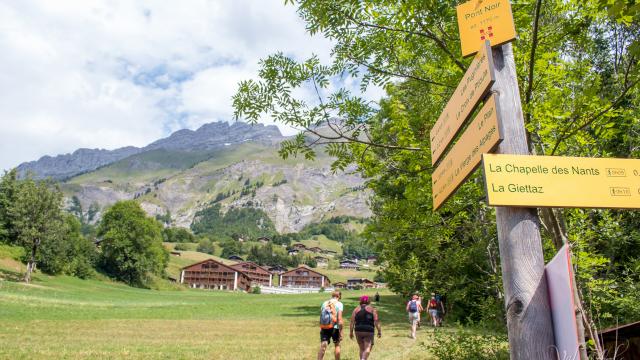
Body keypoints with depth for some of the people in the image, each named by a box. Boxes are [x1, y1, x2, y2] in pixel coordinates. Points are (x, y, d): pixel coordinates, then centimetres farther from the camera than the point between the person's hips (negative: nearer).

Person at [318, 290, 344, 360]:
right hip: (334, 327, -3)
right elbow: (339, 319, -10)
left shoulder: (324, 303, 10)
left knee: (323, 346, -1)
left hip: (324, 328, 3)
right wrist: (341, 332, -7)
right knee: (337, 345, 17)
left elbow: (321, 317, 11)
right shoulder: (339, 304, -3)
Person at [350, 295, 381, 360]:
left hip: (358, 331, 3)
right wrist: (379, 331, -2)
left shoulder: (356, 309, 9)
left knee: (362, 349, 16)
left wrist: (351, 332, 5)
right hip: (368, 331, -3)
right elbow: (376, 321, -5)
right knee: (367, 349, -5)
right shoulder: (372, 309, 4)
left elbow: (352, 321, 2)